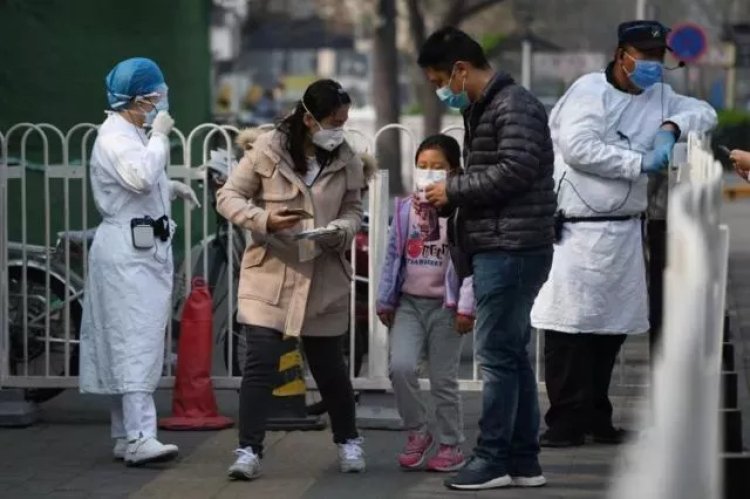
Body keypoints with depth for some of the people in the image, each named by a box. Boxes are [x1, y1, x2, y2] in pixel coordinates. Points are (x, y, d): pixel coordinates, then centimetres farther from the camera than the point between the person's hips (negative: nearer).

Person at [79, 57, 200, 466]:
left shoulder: (133, 134, 18)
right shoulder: (114, 136, -14)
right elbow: (140, 178, -30)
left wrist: (173, 186, 15)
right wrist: (159, 136, -20)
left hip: (145, 248, 10)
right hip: (128, 251, -10)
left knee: (131, 342, 11)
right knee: (136, 342, -16)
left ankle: (126, 437, 16)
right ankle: (139, 438, -21)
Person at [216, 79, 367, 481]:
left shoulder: (347, 160, 0)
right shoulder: (268, 150, -9)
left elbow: (353, 209, 10)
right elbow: (228, 196, -4)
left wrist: (342, 231, -14)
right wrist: (262, 219, -22)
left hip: (323, 279, 2)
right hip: (270, 274, -2)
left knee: (329, 367, 12)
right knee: (260, 364, -9)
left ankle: (348, 441, 33)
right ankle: (248, 451, -2)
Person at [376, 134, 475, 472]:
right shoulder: (405, 209, 6)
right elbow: (393, 256, 11)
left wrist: (466, 307, -14)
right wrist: (385, 300, 10)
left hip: (445, 306, -3)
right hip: (409, 303, 3)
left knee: (443, 380, 3)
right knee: (401, 367, -13)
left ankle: (451, 446, 16)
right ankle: (417, 433, 7)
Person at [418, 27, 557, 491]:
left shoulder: (515, 106, -10)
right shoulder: (483, 109, 20)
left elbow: (515, 170, -20)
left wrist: (454, 189, -11)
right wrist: (445, 202, 7)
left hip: (511, 248, -10)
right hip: (496, 246, 10)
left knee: (498, 354, -7)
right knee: (512, 354, 11)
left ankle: (493, 459, -3)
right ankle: (523, 460, 15)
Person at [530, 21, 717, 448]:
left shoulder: (658, 97, 14)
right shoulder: (590, 91, -8)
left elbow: (705, 113, 16)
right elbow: (578, 147, -19)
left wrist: (671, 126, -4)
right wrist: (640, 163, -14)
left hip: (625, 232, 7)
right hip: (577, 231, -7)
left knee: (613, 329, 10)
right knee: (569, 328, -7)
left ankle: (597, 418, 19)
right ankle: (566, 422, -2)